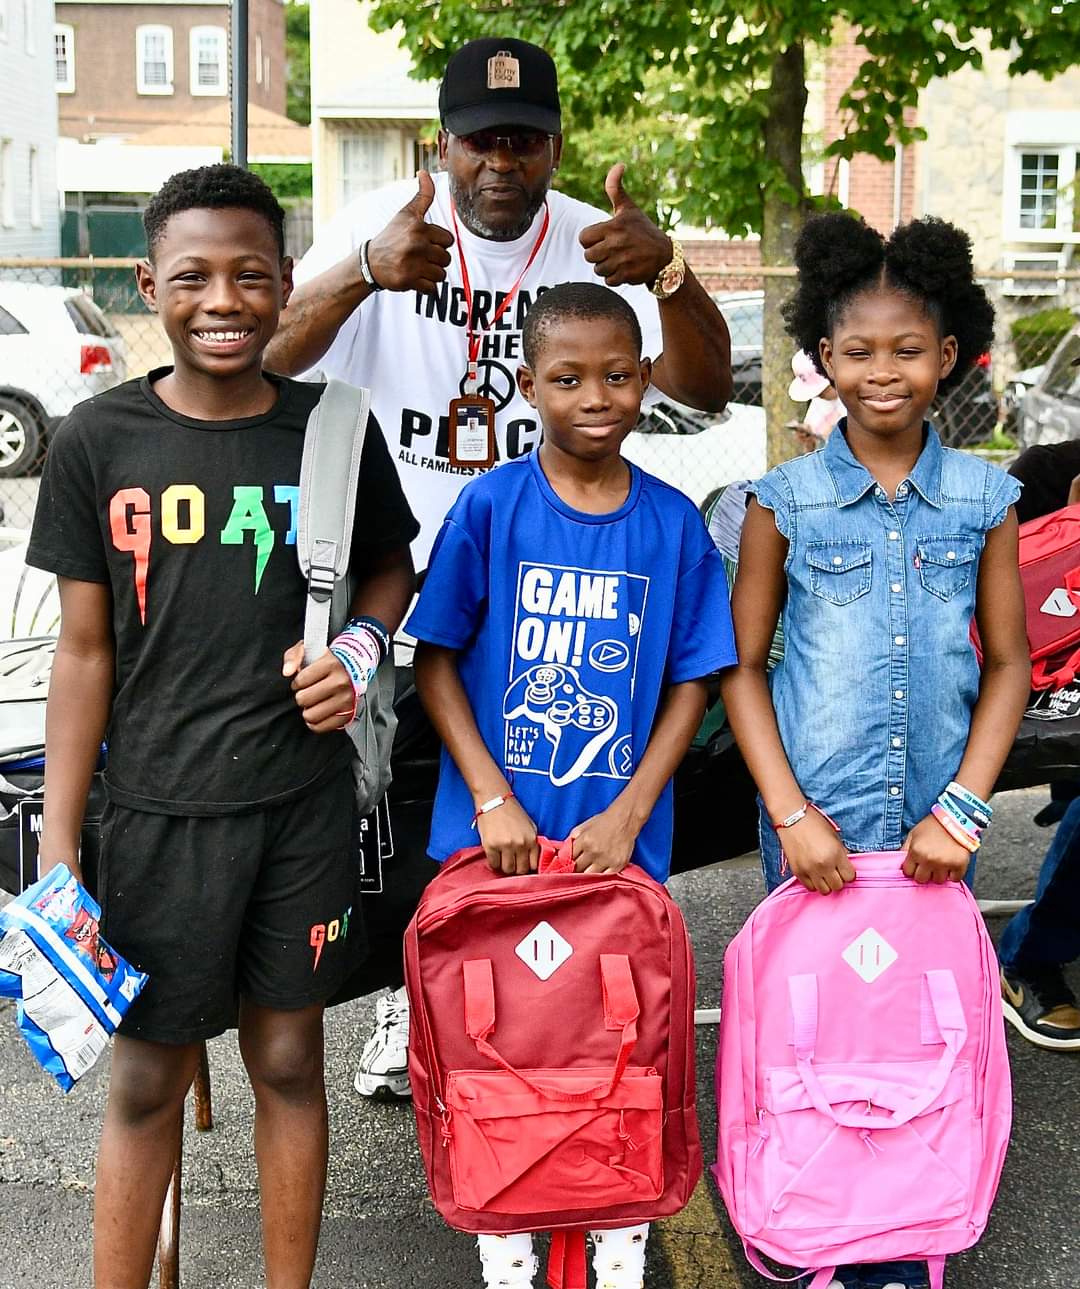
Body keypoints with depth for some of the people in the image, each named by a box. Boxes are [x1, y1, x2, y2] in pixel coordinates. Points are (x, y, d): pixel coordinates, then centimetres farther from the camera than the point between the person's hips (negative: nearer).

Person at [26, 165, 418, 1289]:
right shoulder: (99, 441, -6)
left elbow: (390, 572, 13)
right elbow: (85, 651, -3)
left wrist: (360, 645, -11)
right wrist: (57, 858, -6)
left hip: (305, 804, 1)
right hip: (159, 813, -1)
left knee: (288, 1062, 14)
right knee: (146, 1086, 10)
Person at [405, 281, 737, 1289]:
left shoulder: (672, 523, -2)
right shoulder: (490, 507, -7)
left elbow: (692, 679, 2)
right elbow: (435, 661, -4)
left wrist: (628, 815, -8)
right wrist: (492, 799, -12)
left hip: (619, 835, 1)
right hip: (496, 827, -1)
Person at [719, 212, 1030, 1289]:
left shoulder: (983, 498, 1)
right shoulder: (788, 500, -2)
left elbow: (1008, 663, 6)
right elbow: (741, 667, 1)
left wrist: (963, 806, -4)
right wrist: (790, 813, -7)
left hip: (934, 828, 1)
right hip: (815, 823, -1)